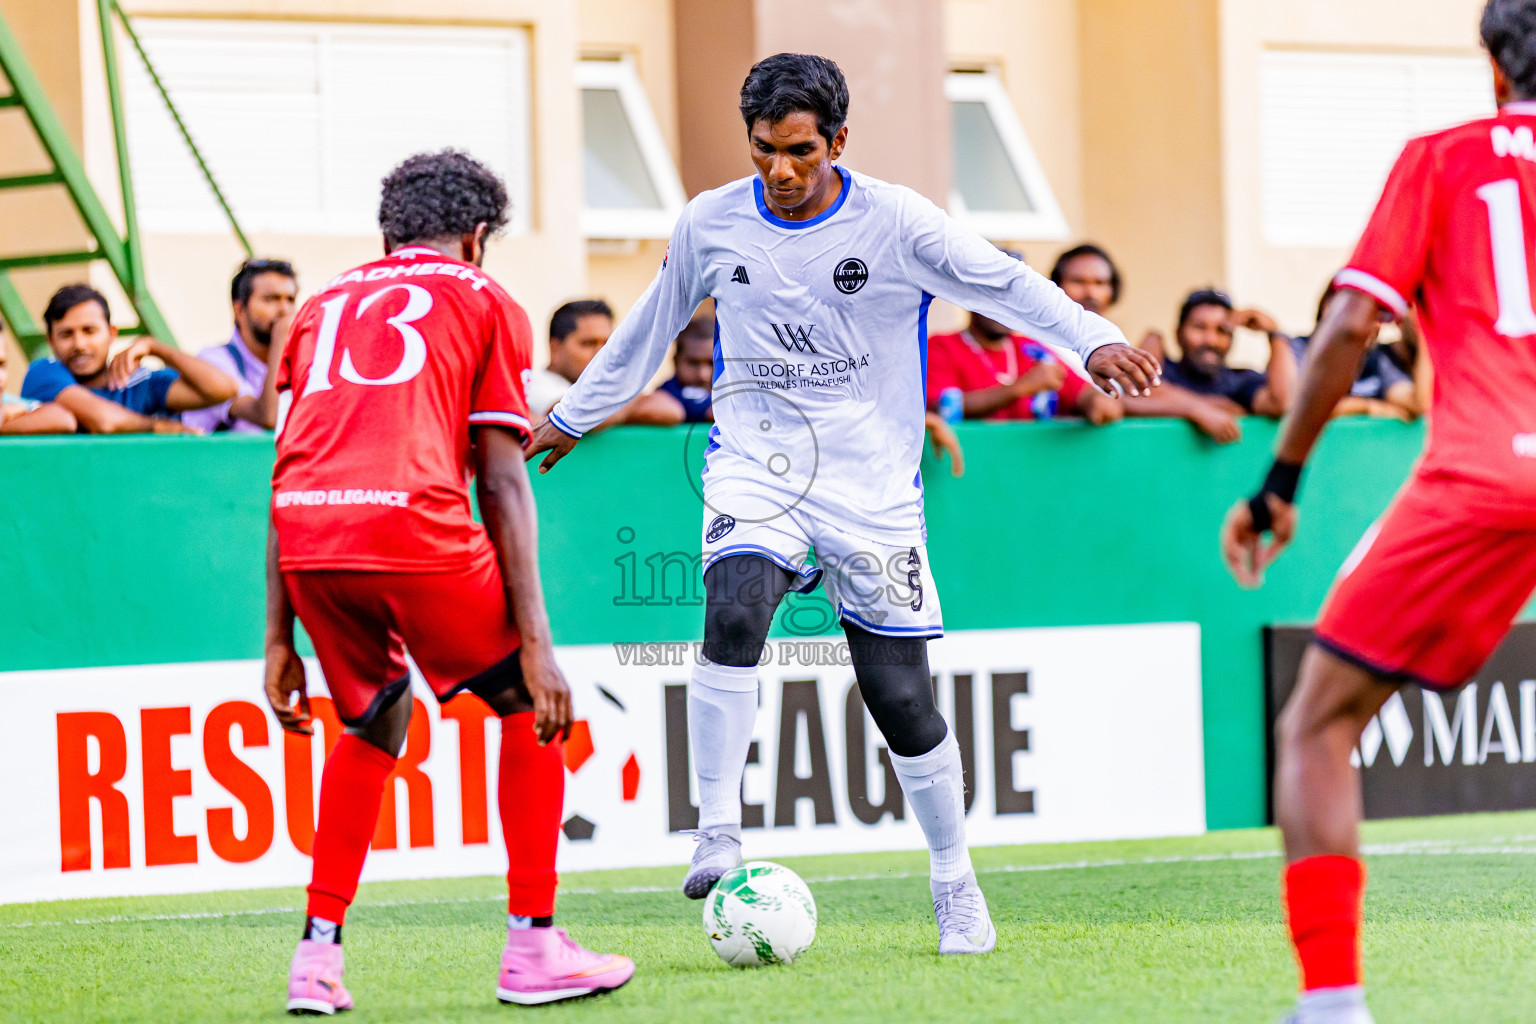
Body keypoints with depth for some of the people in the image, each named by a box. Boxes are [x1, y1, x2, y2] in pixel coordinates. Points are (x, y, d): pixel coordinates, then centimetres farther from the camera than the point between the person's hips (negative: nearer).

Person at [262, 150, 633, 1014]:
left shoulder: (327, 304, 29)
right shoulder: (485, 302, 16)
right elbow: (501, 484, 7)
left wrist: (280, 641, 25)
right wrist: (536, 642, 4)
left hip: (307, 544, 5)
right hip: (413, 526, -5)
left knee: (374, 725, 27)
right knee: (529, 704, 17)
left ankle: (319, 952, 17)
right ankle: (533, 949, 13)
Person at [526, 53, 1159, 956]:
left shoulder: (894, 221, -7)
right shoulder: (712, 224, 1)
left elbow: (1005, 284, -13)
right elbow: (651, 325, 17)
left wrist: (1094, 339, -29)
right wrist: (575, 414, 27)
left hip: (873, 485, -1)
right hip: (756, 466, 1)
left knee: (900, 694, 0)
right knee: (735, 610, -30)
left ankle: (956, 884, 19)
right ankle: (718, 833, -25)